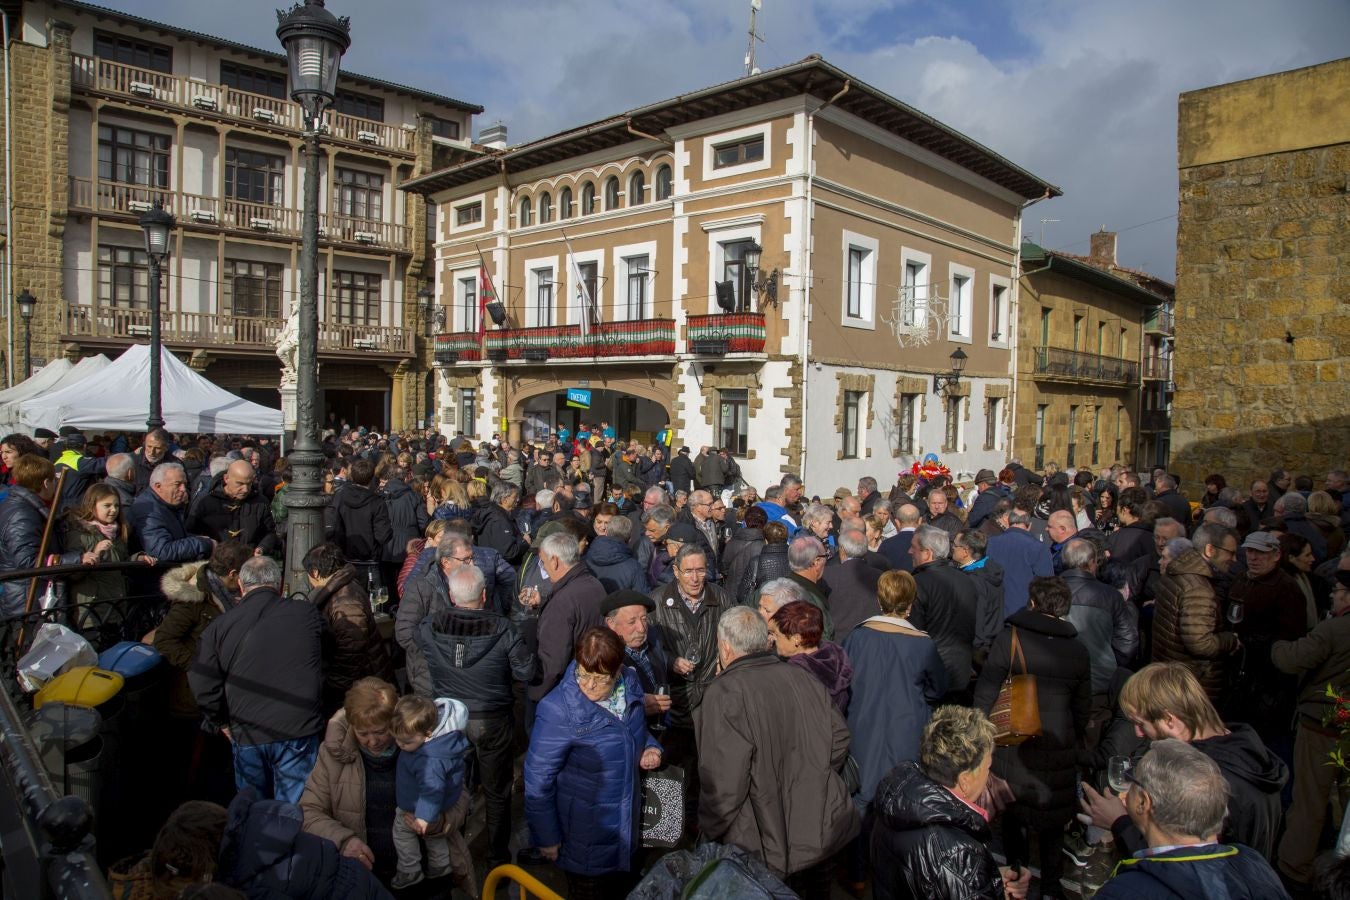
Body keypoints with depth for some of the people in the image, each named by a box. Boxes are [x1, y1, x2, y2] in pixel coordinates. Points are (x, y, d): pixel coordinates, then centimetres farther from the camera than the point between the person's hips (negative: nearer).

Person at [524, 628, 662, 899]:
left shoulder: (630, 686, -10)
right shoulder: (558, 710, -28)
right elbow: (537, 779, -19)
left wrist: (650, 748, -9)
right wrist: (547, 838, -12)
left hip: (628, 826, 6)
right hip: (584, 838, -6)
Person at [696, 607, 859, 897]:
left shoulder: (724, 694, -21)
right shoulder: (803, 678, -3)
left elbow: (723, 779, -24)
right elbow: (840, 740, 4)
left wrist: (710, 832, -7)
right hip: (822, 832, 6)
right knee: (814, 891, 25)